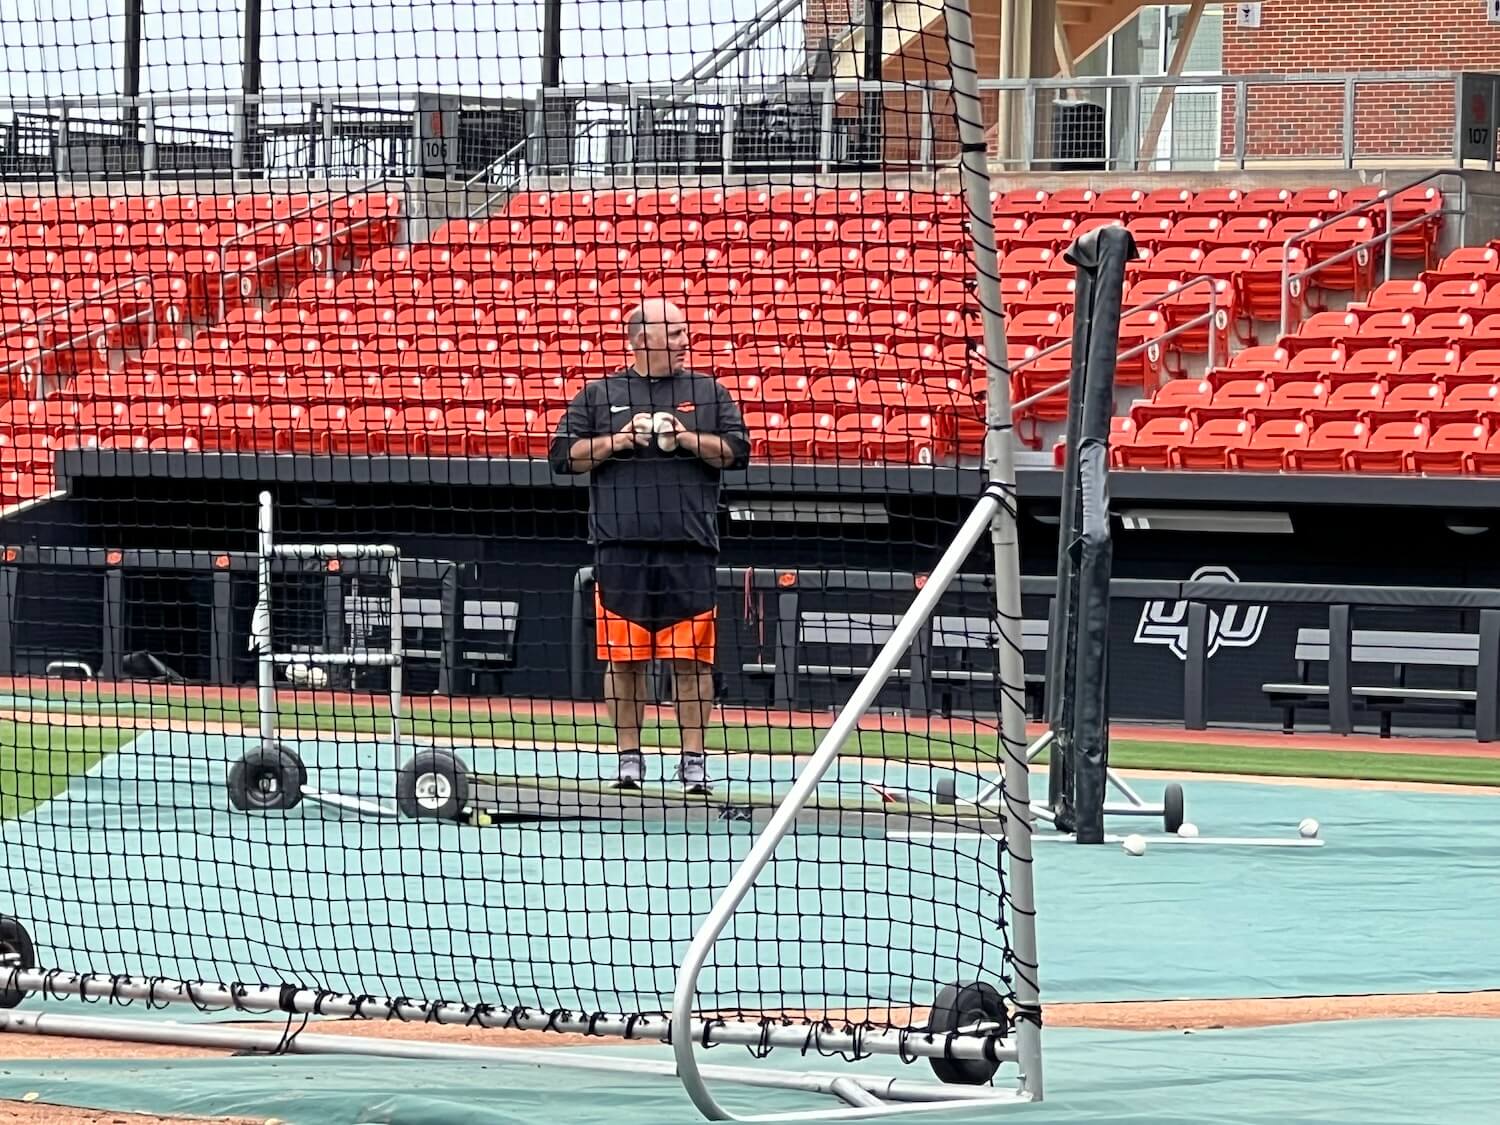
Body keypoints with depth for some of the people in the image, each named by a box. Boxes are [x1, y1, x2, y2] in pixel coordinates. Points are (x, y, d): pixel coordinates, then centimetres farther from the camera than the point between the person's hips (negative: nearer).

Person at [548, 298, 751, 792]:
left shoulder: (708, 393, 13)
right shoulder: (598, 395, 11)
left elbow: (737, 451, 8)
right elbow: (564, 454, 8)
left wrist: (689, 439, -7)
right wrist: (616, 442, -5)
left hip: (689, 548, 0)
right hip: (621, 548, 0)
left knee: (691, 658, -2)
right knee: (624, 658, 1)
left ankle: (693, 759, 3)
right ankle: (629, 757, 9)